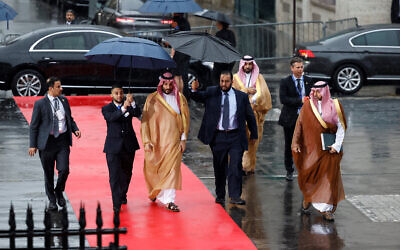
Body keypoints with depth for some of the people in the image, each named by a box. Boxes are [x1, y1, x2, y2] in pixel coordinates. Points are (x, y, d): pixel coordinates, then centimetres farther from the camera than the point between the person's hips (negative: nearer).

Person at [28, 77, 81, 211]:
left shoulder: (64, 101, 8)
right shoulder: (40, 104, -5)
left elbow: (70, 118, 20)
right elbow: (34, 126, -2)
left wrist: (75, 129, 0)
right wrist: (33, 145, -6)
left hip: (63, 141, 3)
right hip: (47, 142, -3)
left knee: (64, 169, -9)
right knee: (48, 173, 6)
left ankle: (59, 191, 20)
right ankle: (51, 200, 21)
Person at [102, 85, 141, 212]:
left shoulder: (130, 105, 6)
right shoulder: (106, 109, -1)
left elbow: (138, 114, -13)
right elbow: (111, 117, -22)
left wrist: (132, 103, -30)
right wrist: (123, 108, -36)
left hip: (129, 145, 3)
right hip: (114, 146, -3)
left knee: (127, 172, 15)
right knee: (114, 175, -10)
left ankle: (122, 195, 37)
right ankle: (116, 203, -12)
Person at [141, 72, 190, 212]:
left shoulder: (180, 98, 6)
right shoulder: (152, 99, 1)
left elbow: (185, 119, 9)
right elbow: (145, 120, 0)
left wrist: (183, 139, 2)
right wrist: (146, 141, -7)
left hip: (173, 141, 0)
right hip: (156, 141, 0)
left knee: (171, 169, -8)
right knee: (153, 168, 8)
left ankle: (168, 200, -8)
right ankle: (155, 192, 35)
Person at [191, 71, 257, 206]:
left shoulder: (241, 96, 5)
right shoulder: (212, 92, 4)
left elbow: (250, 116, 12)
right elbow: (199, 98, -11)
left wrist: (254, 134, 14)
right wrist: (195, 90, -33)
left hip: (235, 136, -1)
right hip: (218, 136, 1)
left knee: (236, 166, -8)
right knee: (219, 168, 9)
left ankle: (235, 196, -7)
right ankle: (220, 196, 21)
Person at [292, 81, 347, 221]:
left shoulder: (334, 106, -2)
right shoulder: (308, 105, 2)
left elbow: (341, 127, 0)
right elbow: (300, 124, 3)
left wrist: (337, 145, -8)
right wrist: (295, 143, -3)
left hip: (328, 149, -1)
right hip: (311, 147, 1)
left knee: (329, 177, -3)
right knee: (307, 174, 1)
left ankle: (326, 209, 1)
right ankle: (307, 198, 30)